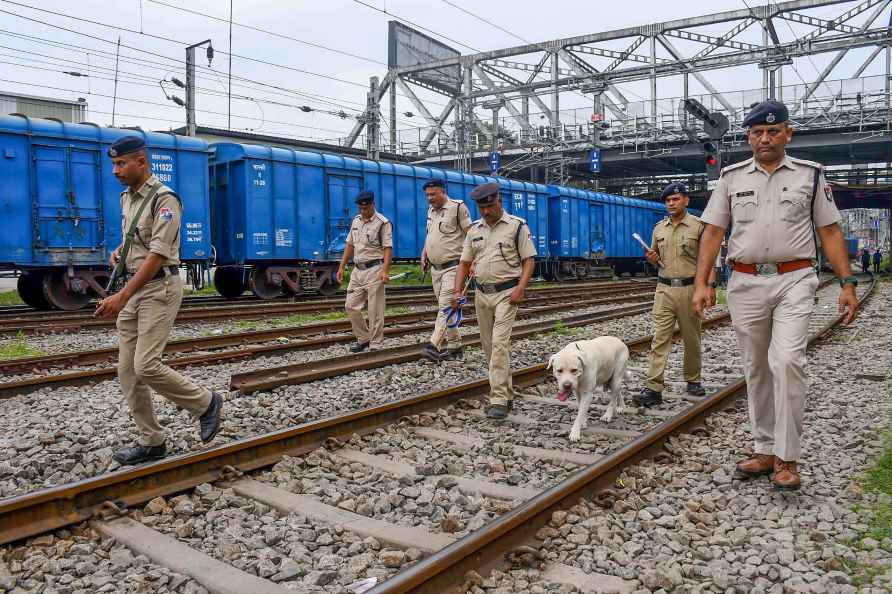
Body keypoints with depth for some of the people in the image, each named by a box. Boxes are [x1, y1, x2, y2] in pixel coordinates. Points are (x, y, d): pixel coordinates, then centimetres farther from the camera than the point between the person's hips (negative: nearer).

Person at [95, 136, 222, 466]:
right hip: (134, 288, 9)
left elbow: (158, 254, -22)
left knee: (146, 367, -14)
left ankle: (206, 403, 8)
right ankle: (150, 442, 15)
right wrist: (119, 251, 8)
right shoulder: (127, 197, 13)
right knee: (127, 371, 6)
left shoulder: (163, 199, -15)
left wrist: (122, 297, -26)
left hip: (159, 288, -9)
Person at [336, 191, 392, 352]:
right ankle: (363, 339, 21)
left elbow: (388, 248, -16)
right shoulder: (356, 221, 13)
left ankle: (376, 344, 8)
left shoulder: (383, 223, -9)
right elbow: (350, 245, 18)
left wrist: (385, 271, -27)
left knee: (375, 310, -2)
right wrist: (341, 267, 14)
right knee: (351, 306, 8)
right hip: (357, 270, 7)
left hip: (374, 270, -7)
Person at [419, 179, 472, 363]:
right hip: (435, 268, 8)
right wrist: (424, 254, 11)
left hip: (453, 267, -8)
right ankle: (455, 346, 20)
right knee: (446, 308, 12)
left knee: (446, 306, -15)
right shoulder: (431, 210, 13)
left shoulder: (458, 207, -10)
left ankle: (434, 346, -22)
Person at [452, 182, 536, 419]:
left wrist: (520, 289, -17)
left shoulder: (517, 226, -3)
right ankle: (506, 394, 23)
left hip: (506, 293, -6)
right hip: (482, 293, 6)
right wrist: (457, 291, 1)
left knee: (500, 344, -15)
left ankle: (499, 401, -13)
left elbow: (529, 260, -5)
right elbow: (464, 262, 13)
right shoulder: (474, 230, 11)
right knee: (489, 346, 10)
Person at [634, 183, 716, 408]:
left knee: (691, 338, 9)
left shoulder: (698, 226, -1)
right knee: (659, 338, -5)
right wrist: (652, 258, -2)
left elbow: (708, 259, -4)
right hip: (664, 288, 3)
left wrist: (710, 286, -14)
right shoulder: (659, 228, 12)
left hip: (689, 288, -3)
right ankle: (653, 389, -9)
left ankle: (693, 380, 27)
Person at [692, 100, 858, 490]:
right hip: (745, 282, 2)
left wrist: (847, 283, -2)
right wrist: (701, 283, -6)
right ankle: (766, 450, 19)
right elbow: (712, 232, 4)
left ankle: (787, 457, -6)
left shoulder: (810, 175, 7)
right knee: (756, 369, 8)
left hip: (794, 281, -2)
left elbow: (830, 231, 6)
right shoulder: (731, 177, 9)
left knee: (787, 361, -16)